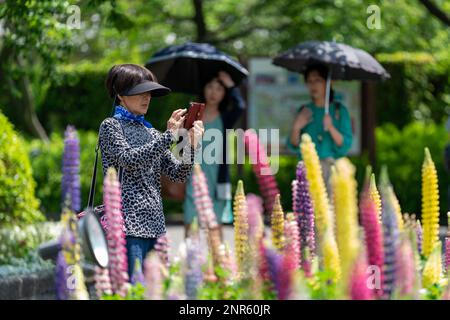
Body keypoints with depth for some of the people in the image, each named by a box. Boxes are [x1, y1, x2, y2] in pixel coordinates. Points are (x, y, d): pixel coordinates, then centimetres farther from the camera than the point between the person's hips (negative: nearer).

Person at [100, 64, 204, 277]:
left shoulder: (151, 133, 19)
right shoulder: (111, 126, 2)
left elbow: (179, 174, 12)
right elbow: (128, 159, -16)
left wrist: (191, 145, -6)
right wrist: (169, 136, -16)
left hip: (155, 226, 7)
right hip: (128, 225, -7)